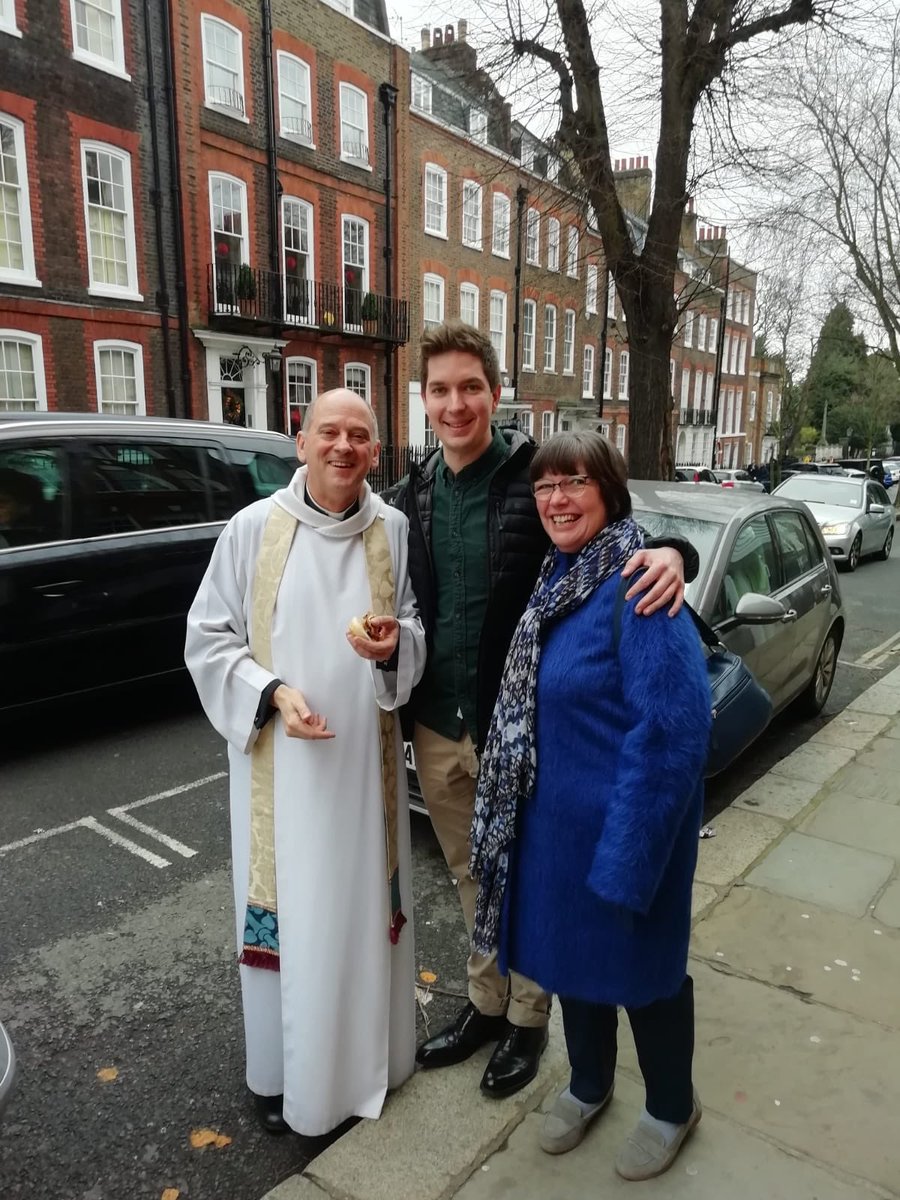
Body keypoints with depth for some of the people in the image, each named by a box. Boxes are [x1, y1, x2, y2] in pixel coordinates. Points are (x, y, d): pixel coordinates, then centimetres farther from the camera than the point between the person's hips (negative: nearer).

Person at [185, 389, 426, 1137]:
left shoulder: (392, 530, -2)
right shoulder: (253, 528, -8)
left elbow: (415, 629, 5)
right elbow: (208, 640, -3)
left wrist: (394, 646, -17)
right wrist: (271, 693, -17)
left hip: (365, 753, 2)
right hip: (278, 756, -2)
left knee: (364, 902, 15)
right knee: (286, 910, 9)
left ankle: (367, 1052, 40)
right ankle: (283, 1072, 34)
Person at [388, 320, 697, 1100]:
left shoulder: (536, 478, -12)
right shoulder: (413, 496, 3)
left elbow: (622, 540, -10)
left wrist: (670, 552, -32)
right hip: (437, 727, 5)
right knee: (472, 882, 22)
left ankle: (527, 1019, 39)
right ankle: (485, 1004, 45)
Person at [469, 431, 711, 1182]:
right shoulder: (560, 577, 4)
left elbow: (672, 731, -25)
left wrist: (626, 856, -23)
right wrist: (532, 815, 14)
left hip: (626, 824, -7)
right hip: (559, 816, 7)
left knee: (641, 964, 14)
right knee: (572, 952, 22)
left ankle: (673, 1109, 42)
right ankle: (589, 1084, 48)